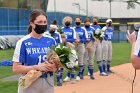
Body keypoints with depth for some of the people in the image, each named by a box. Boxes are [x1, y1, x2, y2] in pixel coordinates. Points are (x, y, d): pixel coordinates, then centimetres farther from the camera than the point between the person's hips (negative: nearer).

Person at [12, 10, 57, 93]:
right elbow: (16, 68, -11)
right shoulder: (23, 42, -9)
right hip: (29, 85, -4)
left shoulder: (51, 40, 4)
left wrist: (54, 67, -10)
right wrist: (37, 67, -20)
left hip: (48, 84, 4)